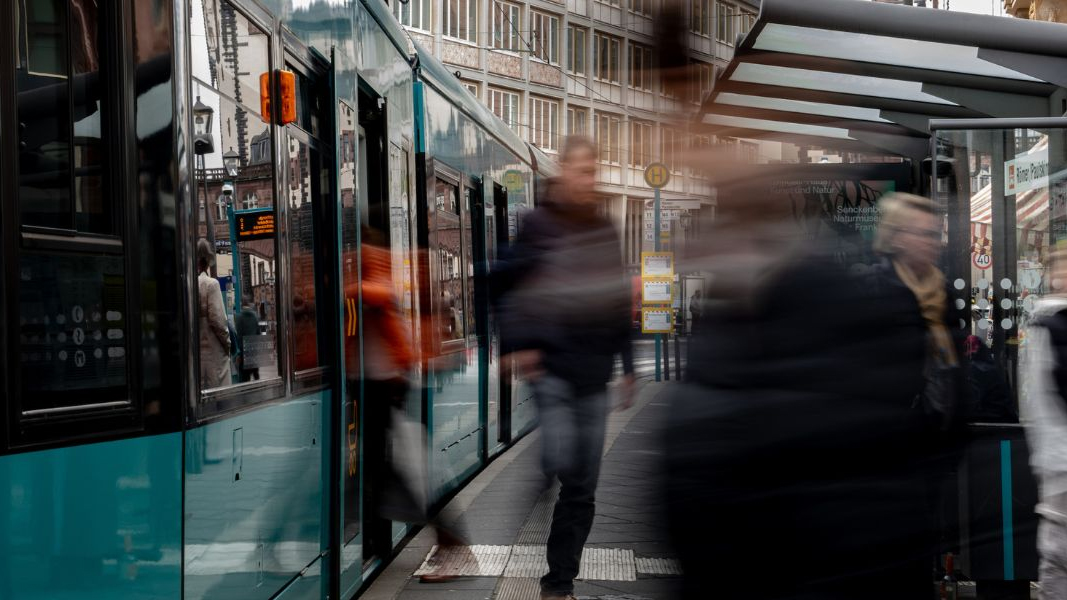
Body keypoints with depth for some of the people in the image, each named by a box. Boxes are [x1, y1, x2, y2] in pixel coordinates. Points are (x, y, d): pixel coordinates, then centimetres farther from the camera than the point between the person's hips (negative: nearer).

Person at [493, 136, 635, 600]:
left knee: (582, 488, 5)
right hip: (552, 368, -4)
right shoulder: (538, 225, -4)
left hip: (595, 373, 4)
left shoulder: (605, 231, 10)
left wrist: (627, 366, 15)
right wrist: (517, 344, -10)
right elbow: (504, 284, -2)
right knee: (560, 462, -19)